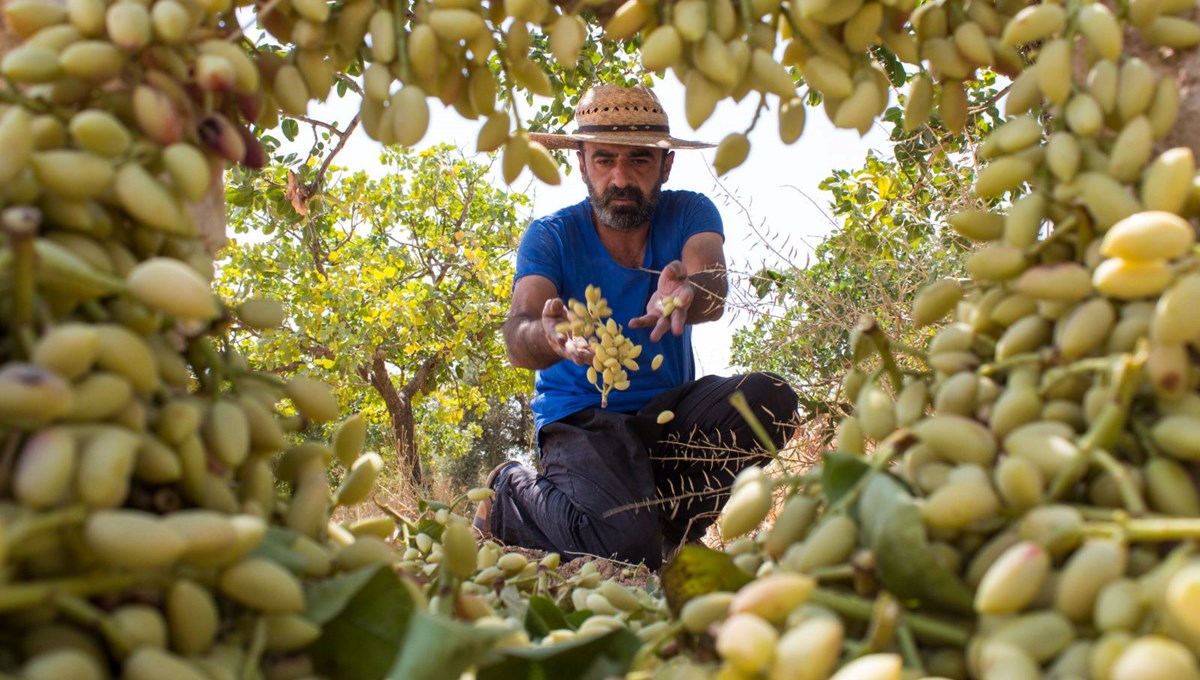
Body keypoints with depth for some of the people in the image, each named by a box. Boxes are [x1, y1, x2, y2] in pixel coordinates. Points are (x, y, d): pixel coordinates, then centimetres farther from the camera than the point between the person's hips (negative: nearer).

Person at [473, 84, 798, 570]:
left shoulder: (689, 215, -2)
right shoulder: (550, 237, -7)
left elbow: (712, 292, -24)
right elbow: (518, 337, -23)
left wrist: (685, 295, -50)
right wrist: (551, 336, -49)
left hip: (669, 410, 3)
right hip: (581, 415, -3)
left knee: (768, 399, -26)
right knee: (624, 543, -30)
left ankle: (653, 523, -13)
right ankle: (513, 494, 2)